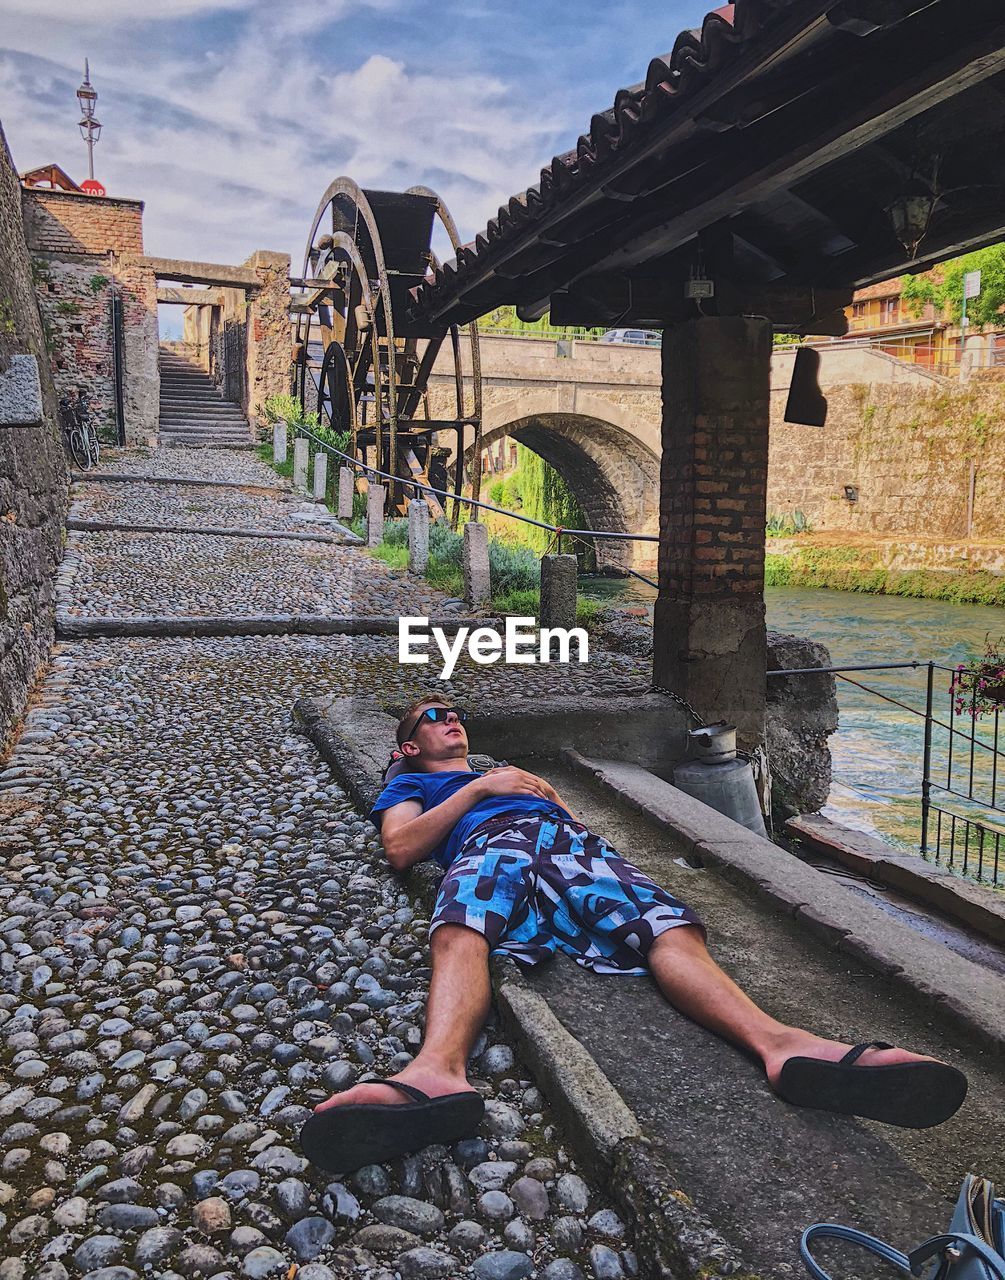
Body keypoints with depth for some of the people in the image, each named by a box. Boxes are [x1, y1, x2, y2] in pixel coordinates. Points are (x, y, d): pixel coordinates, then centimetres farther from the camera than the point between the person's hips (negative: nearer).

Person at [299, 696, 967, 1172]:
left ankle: (780, 1043, -54)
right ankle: (439, 1072, -70)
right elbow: (400, 848, 12)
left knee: (673, 930, -30)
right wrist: (479, 787, 9)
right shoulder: (410, 785, 36)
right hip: (489, 845, -3)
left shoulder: (509, 774, 49)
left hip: (573, 840, 3)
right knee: (460, 934, -42)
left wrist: (542, 789, 19)